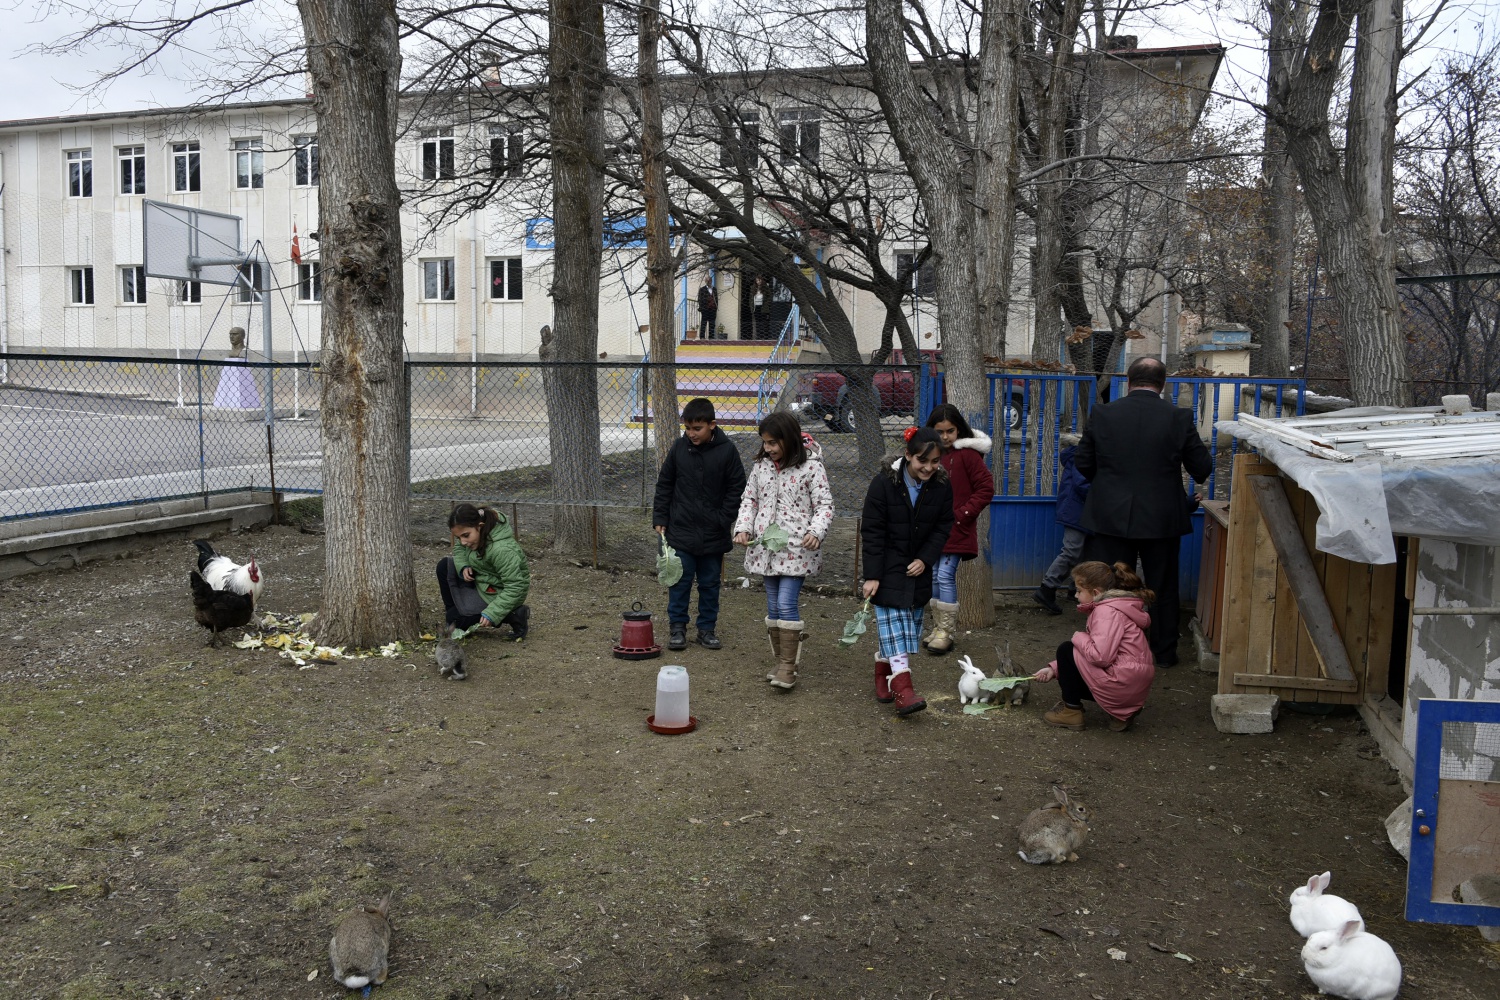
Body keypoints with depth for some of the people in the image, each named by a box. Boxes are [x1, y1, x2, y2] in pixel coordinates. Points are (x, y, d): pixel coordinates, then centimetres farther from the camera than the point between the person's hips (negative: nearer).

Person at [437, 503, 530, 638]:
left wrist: (491, 613, -36)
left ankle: (514, 616, -8)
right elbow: (459, 548, 8)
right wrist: (463, 566, -14)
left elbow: (515, 588, -34)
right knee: (444, 567, 7)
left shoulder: (502, 550, -38)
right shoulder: (471, 532, -14)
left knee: (455, 618, -5)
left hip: (498, 592, -9)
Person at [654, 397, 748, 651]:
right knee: (680, 580, 5)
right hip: (681, 529, 1)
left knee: (710, 583, 10)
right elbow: (664, 485, 7)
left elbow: (736, 489, -1)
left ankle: (707, 628, 21)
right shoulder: (679, 447, -1)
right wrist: (660, 519, 3)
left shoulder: (727, 450, -7)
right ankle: (677, 627, 17)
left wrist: (723, 521, -7)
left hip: (713, 534, -1)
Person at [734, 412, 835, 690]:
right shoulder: (761, 465, 7)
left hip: (797, 547, -6)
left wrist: (816, 532, -24)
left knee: (786, 604, -13)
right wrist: (743, 528, -1)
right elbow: (749, 499, 14)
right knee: (773, 607, 11)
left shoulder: (810, 466, -9)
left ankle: (788, 667, -4)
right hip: (766, 547, 6)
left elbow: (825, 504, -8)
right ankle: (781, 662, 22)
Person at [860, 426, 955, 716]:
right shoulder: (884, 482, -17)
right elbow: (872, 531, -15)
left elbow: (942, 528, 3)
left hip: (918, 566, 5)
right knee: (894, 619, -14)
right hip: (888, 566, -5)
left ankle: (883, 669, 28)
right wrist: (872, 575, -17)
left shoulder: (942, 487, -6)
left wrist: (925, 559, -11)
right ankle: (902, 688, -21)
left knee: (911, 623, 9)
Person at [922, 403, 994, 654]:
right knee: (934, 576, 9)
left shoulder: (967, 454, -10)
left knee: (946, 575, -10)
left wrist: (962, 514, -13)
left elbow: (986, 488, -10)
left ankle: (947, 632, -1)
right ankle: (938, 628, 20)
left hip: (956, 528, -6)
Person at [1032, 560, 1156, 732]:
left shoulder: (1108, 611, -17)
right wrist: (1054, 668, 13)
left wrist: (1078, 637, -8)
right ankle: (1123, 711, 13)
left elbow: (1100, 655, -28)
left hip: (1121, 685, -11)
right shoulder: (1114, 608, 17)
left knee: (1066, 650, -4)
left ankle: (1071, 710, 5)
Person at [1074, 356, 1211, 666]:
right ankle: (1165, 652, 25)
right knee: (1162, 588, 15)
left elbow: (1082, 463, 1)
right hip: (1162, 520, 0)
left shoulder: (1102, 414, -7)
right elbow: (1202, 468, -2)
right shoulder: (1179, 418, -8)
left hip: (1111, 517, 0)